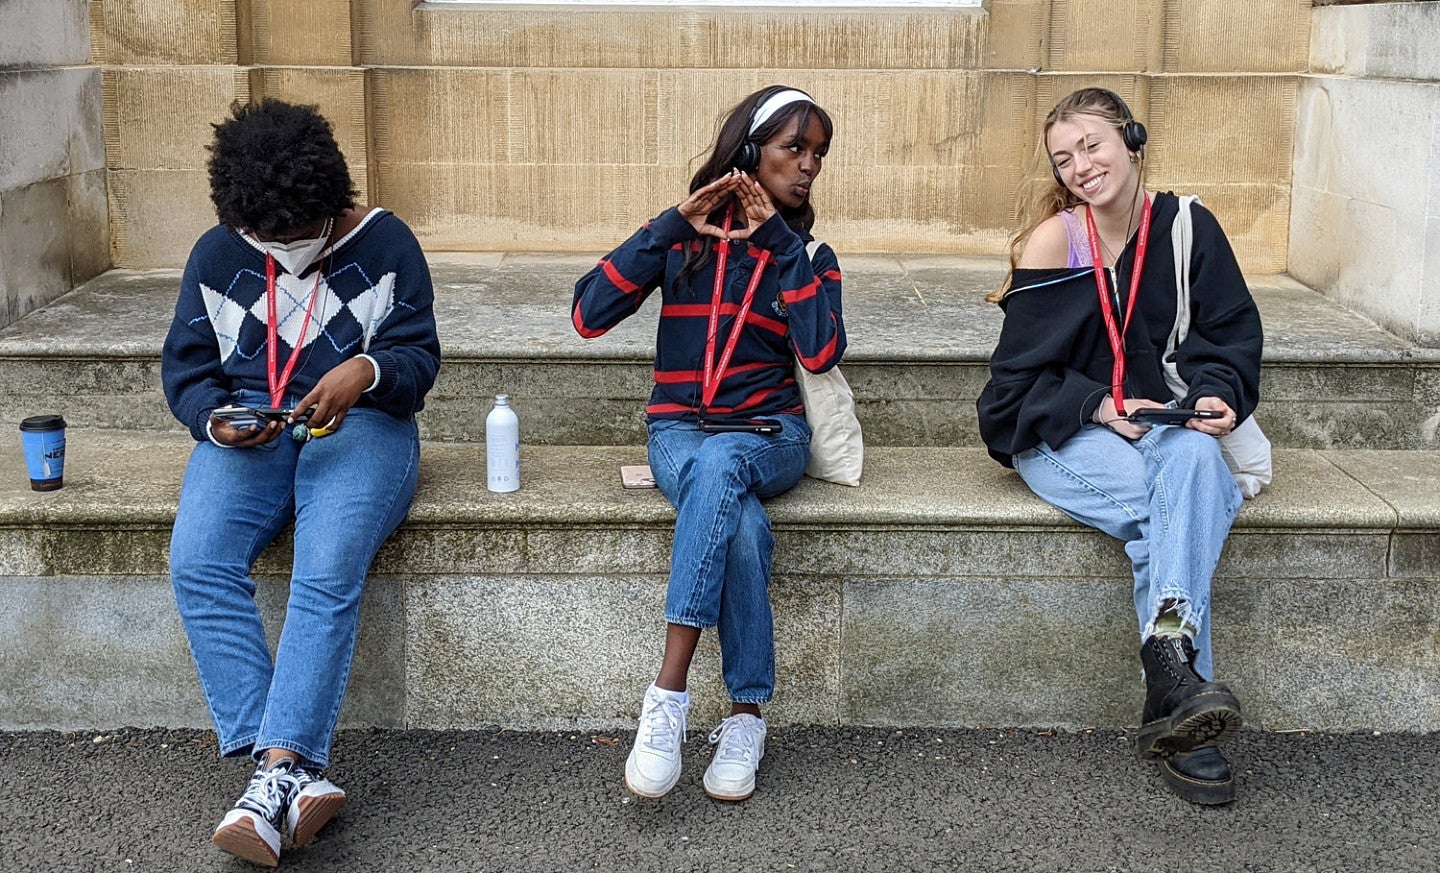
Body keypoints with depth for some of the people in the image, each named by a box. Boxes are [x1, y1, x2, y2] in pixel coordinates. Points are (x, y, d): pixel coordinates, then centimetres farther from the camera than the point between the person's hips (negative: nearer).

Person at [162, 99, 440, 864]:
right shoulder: (217, 255, 10)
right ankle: (297, 775, -32)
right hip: (247, 432, 3)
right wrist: (215, 418, -9)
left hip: (360, 427, -2)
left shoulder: (384, 244, 1)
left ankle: (277, 773, -36)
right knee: (198, 565, -27)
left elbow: (420, 357, -1)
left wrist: (366, 372, -24)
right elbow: (185, 367, 13)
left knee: (327, 575, -32)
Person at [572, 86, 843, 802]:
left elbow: (821, 352, -12)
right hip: (679, 430, 0)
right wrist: (673, 225, -12)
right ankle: (747, 715, -28)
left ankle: (668, 697, -41)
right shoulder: (683, 238, 7)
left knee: (717, 463, -38)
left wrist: (779, 241, -12)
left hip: (770, 434, 0)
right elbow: (588, 315, -8)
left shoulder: (809, 257, 9)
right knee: (742, 526, -35)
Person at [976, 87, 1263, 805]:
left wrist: (1218, 395, -13)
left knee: (1196, 458, -35)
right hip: (1058, 435, -2)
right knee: (1155, 507, -33)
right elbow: (1024, 374, -6)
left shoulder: (1188, 226, 2)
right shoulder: (1054, 239, -6)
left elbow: (1233, 334, 8)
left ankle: (1168, 650, -49)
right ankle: (1180, 687, -37)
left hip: (1161, 424, 2)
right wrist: (1098, 407, -21)